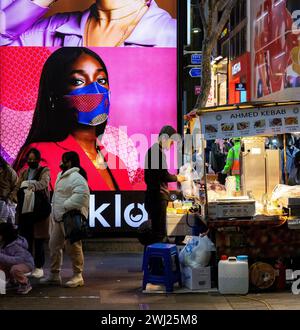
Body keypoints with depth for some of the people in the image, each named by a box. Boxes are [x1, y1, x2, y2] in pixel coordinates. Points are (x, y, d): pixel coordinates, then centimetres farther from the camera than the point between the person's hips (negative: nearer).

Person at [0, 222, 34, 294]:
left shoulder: (15, 245, -32)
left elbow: (19, 259, -42)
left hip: (26, 263, -8)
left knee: (15, 269, -36)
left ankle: (26, 284, -8)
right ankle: (13, 279, 20)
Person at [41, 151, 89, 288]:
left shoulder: (76, 177, -16)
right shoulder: (61, 175, 16)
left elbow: (81, 194, -30)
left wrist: (66, 206, -25)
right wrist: (55, 212, 17)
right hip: (58, 217, 10)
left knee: (73, 247, -5)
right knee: (54, 245, 14)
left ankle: (77, 276, 5)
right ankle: (54, 274, 23)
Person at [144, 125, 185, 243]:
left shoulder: (153, 150, 17)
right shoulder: (158, 152, -15)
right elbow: (164, 175, -19)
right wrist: (177, 178, -1)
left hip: (154, 195, 10)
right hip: (158, 196, -10)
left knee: (159, 230, 13)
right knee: (160, 233, -9)